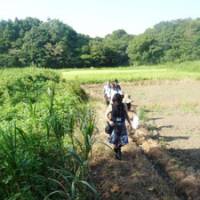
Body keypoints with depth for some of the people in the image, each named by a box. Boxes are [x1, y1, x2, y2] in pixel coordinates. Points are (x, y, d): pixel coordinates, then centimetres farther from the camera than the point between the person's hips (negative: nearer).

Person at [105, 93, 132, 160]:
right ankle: (116, 152, 36)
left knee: (124, 141, 2)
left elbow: (126, 115, 4)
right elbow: (106, 115, -4)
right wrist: (109, 121, -22)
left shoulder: (124, 106, -9)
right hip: (114, 126, -2)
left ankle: (118, 148, 36)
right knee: (115, 141, 7)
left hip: (122, 126, 2)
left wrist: (130, 123, 1)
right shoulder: (111, 106, -14)